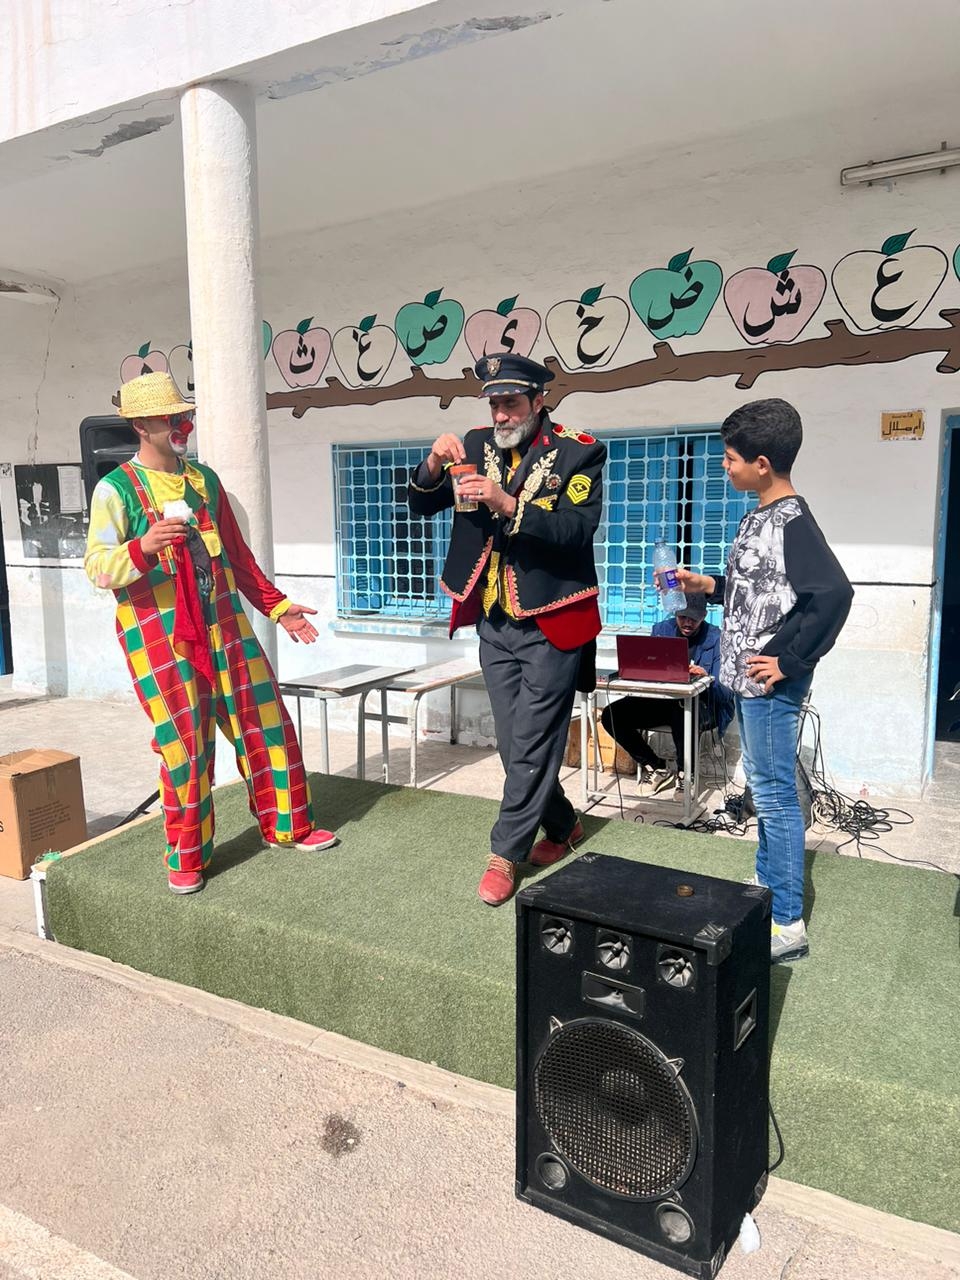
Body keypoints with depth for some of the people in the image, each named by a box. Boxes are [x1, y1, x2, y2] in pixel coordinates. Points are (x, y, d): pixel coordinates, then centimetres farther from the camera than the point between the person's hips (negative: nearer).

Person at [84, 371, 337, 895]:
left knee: (265, 722, 7)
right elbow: (97, 568, -11)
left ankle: (288, 824, 24)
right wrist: (143, 546, -30)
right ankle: (187, 856, 18)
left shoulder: (204, 479, 13)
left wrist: (277, 607, 15)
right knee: (184, 743, -1)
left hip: (223, 623, 5)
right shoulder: (116, 489, -3)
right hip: (159, 634, -5)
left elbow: (237, 554, 17)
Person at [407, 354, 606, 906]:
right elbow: (420, 505, 5)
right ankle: (563, 826, 34)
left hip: (550, 625, -5)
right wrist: (434, 465, -15)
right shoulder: (477, 445, 5)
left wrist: (509, 505, -31)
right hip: (494, 624, 5)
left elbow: (578, 529, -20)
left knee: (531, 745, 0)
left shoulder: (578, 452, -8)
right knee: (517, 745, 13)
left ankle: (505, 854, 13)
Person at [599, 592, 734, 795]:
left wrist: (706, 676, -31)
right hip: (661, 700, 4)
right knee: (611, 715, -16)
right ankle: (655, 766, 1)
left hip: (702, 704, -4)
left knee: (681, 709, -41)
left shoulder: (716, 638, -4)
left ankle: (684, 773, -14)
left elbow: (723, 691, -9)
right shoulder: (661, 630, 8)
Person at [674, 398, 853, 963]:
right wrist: (707, 584, 13)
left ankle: (788, 923, 8)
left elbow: (834, 593, -28)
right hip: (749, 680, 10)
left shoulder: (793, 522, -18)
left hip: (771, 685, -10)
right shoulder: (761, 517, 11)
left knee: (776, 795, -3)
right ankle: (767, 886, 34)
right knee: (763, 788, 19)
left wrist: (789, 661, -22)